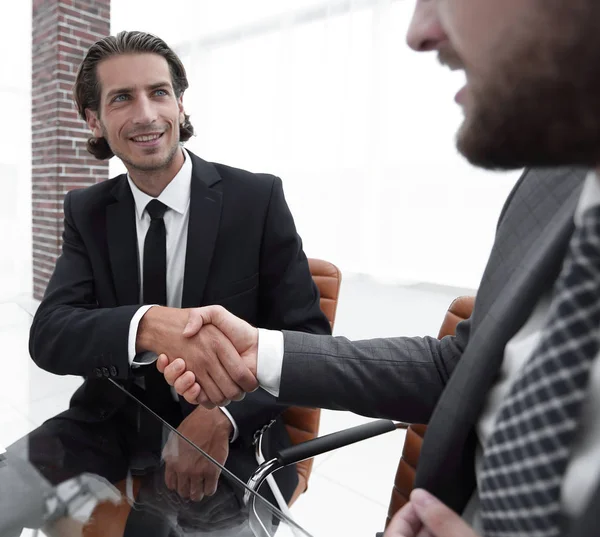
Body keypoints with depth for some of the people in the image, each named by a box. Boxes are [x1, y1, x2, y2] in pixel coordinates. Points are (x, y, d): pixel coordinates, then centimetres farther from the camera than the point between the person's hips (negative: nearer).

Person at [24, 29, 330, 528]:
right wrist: (149, 324, -35)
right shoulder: (86, 211, 1)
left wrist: (224, 417, -25)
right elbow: (48, 336, -12)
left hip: (232, 437, -2)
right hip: (113, 426, 3)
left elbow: (309, 337, -8)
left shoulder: (258, 198, -10)